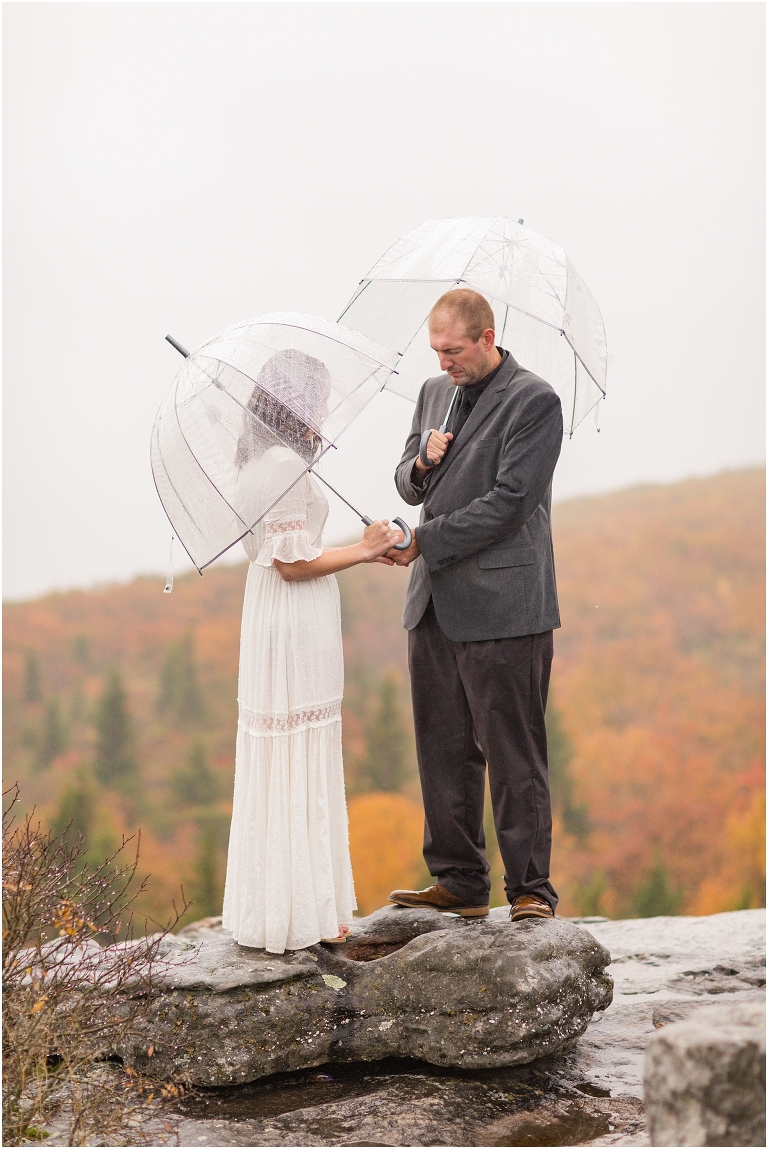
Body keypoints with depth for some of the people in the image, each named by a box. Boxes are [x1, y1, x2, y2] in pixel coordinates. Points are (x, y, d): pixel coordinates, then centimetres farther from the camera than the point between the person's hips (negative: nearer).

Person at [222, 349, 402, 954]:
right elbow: (293, 563, -20)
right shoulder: (286, 464, -18)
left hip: (275, 617, 10)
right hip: (297, 627, -10)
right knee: (300, 768, -1)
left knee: (280, 768, 15)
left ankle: (271, 905, 24)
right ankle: (300, 911, 9)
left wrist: (363, 549, 14)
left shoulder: (261, 461, 12)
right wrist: (363, 549, -8)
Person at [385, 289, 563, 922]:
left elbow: (506, 504, -15)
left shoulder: (534, 401, -9)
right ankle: (460, 882, 22)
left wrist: (425, 542, -13)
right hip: (434, 602, 8)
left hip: (501, 604, -7)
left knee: (514, 755, -2)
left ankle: (530, 889, 7)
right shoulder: (435, 391, 15)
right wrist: (421, 465, -1)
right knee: (444, 751, 11)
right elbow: (409, 485, 22)